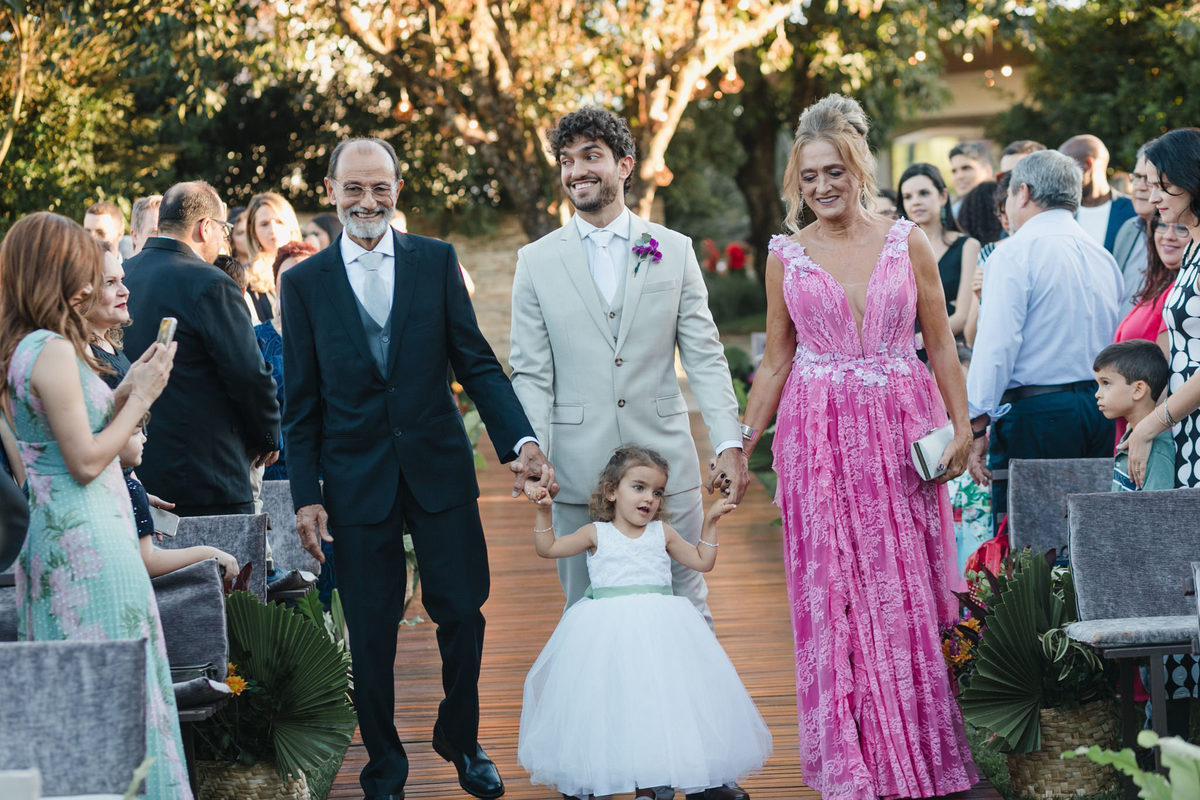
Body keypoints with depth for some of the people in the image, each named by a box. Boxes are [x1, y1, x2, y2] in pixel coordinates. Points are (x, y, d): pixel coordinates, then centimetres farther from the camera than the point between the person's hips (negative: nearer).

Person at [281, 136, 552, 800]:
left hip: (439, 469, 1)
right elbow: (301, 403, 3)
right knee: (371, 632, 6)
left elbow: (475, 362, 1)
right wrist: (306, 496, -1)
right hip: (356, 480, -1)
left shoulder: (437, 261, 3)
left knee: (463, 613, 5)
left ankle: (461, 739, 28)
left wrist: (520, 439, -12)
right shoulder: (304, 283, 1)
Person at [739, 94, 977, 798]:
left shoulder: (907, 242, 3)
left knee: (906, 593, 2)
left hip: (902, 432, 0)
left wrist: (961, 427, -3)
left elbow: (942, 345, 6)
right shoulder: (787, 255, 5)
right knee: (832, 596, 0)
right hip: (818, 436, 0)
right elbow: (776, 361, 11)